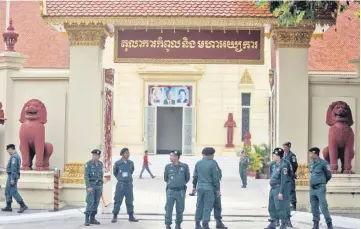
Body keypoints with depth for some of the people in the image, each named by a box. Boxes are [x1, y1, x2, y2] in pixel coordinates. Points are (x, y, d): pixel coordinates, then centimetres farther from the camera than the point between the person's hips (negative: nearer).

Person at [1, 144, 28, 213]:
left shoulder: (14, 156, -18)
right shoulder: (17, 156, 16)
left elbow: (14, 168, -24)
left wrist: (12, 179, -28)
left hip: (12, 176, -10)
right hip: (12, 176, 10)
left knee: (13, 192, -11)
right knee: (8, 191, 13)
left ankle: (23, 206, -15)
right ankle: (8, 207, 15)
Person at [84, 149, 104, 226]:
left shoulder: (100, 164, 6)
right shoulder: (88, 164, -11)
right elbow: (86, 176, -16)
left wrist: (101, 187, 13)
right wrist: (88, 187, -24)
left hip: (98, 185, 5)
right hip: (90, 185, -5)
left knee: (96, 202, 6)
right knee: (90, 202, -14)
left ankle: (92, 219, 15)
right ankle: (87, 220, -10)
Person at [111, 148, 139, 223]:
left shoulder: (131, 163, 0)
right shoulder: (117, 163, -7)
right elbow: (115, 172, 10)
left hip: (129, 184, 3)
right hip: (120, 184, -3)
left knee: (130, 201, 8)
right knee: (118, 201, 1)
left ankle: (131, 216, 16)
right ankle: (115, 216, 8)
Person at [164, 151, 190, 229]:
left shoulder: (184, 166, -5)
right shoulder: (168, 166, -3)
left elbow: (187, 178, 8)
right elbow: (165, 178, 11)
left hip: (181, 191, 0)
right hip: (171, 191, 0)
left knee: (180, 209, 8)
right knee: (168, 209, -2)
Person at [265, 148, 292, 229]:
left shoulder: (283, 165, -17)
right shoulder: (276, 165, 12)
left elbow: (284, 180, -20)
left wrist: (281, 192, -22)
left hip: (280, 188, -10)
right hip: (273, 188, 10)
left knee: (280, 208, -8)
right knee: (271, 207, 14)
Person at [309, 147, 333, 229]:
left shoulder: (323, 163, -10)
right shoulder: (311, 163, 9)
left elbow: (329, 175, 0)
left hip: (320, 188, -6)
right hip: (312, 188, 6)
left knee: (324, 207, -8)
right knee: (314, 208, 9)